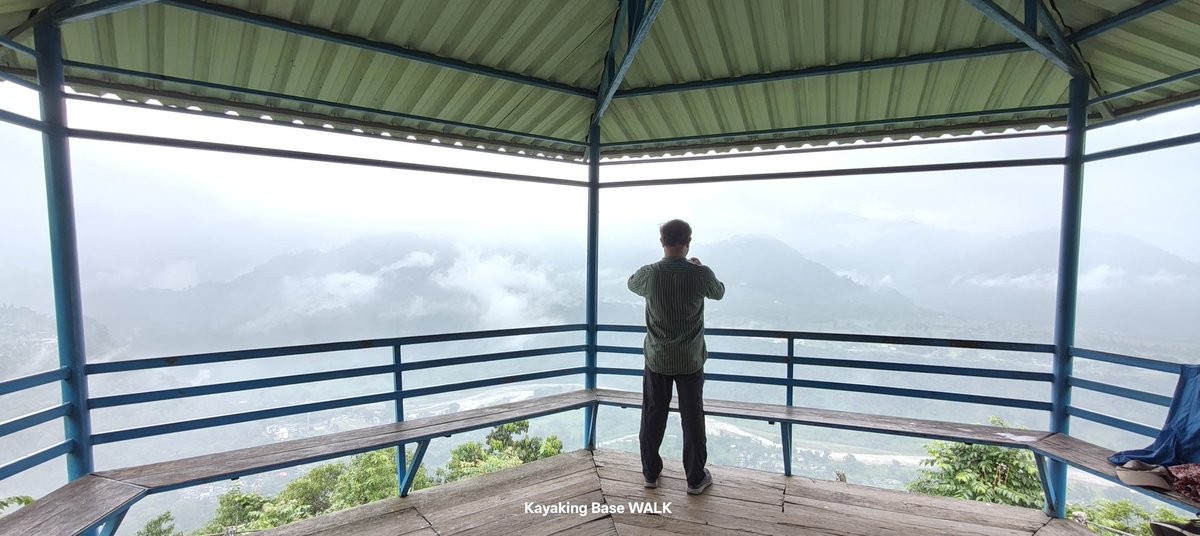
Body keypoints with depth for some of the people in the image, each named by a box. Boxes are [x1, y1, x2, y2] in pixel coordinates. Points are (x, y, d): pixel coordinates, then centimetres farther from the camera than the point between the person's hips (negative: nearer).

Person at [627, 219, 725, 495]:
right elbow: (719, 292, 7)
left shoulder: (649, 274, -13)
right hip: (690, 360, -1)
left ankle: (651, 474, 29)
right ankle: (696, 478, 26)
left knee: (652, 417, 15)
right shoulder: (701, 274, -16)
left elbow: (631, 284, 12)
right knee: (692, 418, 13)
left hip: (657, 359, 1)